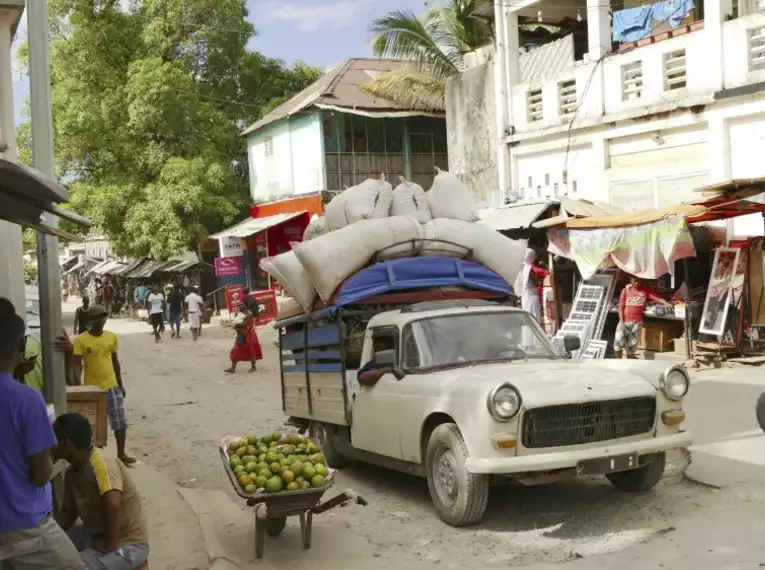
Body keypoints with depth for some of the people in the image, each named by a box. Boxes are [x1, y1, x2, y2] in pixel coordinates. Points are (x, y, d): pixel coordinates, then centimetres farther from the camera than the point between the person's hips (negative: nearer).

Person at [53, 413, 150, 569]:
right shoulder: (72, 473, 2)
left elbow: (113, 503, -41)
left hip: (128, 546, -9)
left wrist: (109, 546, -31)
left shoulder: (100, 464, -27)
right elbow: (68, 512, 11)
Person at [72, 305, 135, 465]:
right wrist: (79, 387, -26)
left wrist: (120, 384, 14)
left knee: (120, 421, 5)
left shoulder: (112, 337, 3)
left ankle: (121, 454, 17)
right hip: (92, 388, -3)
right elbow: (76, 364, -15)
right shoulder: (80, 340, -10)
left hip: (112, 386, 4)